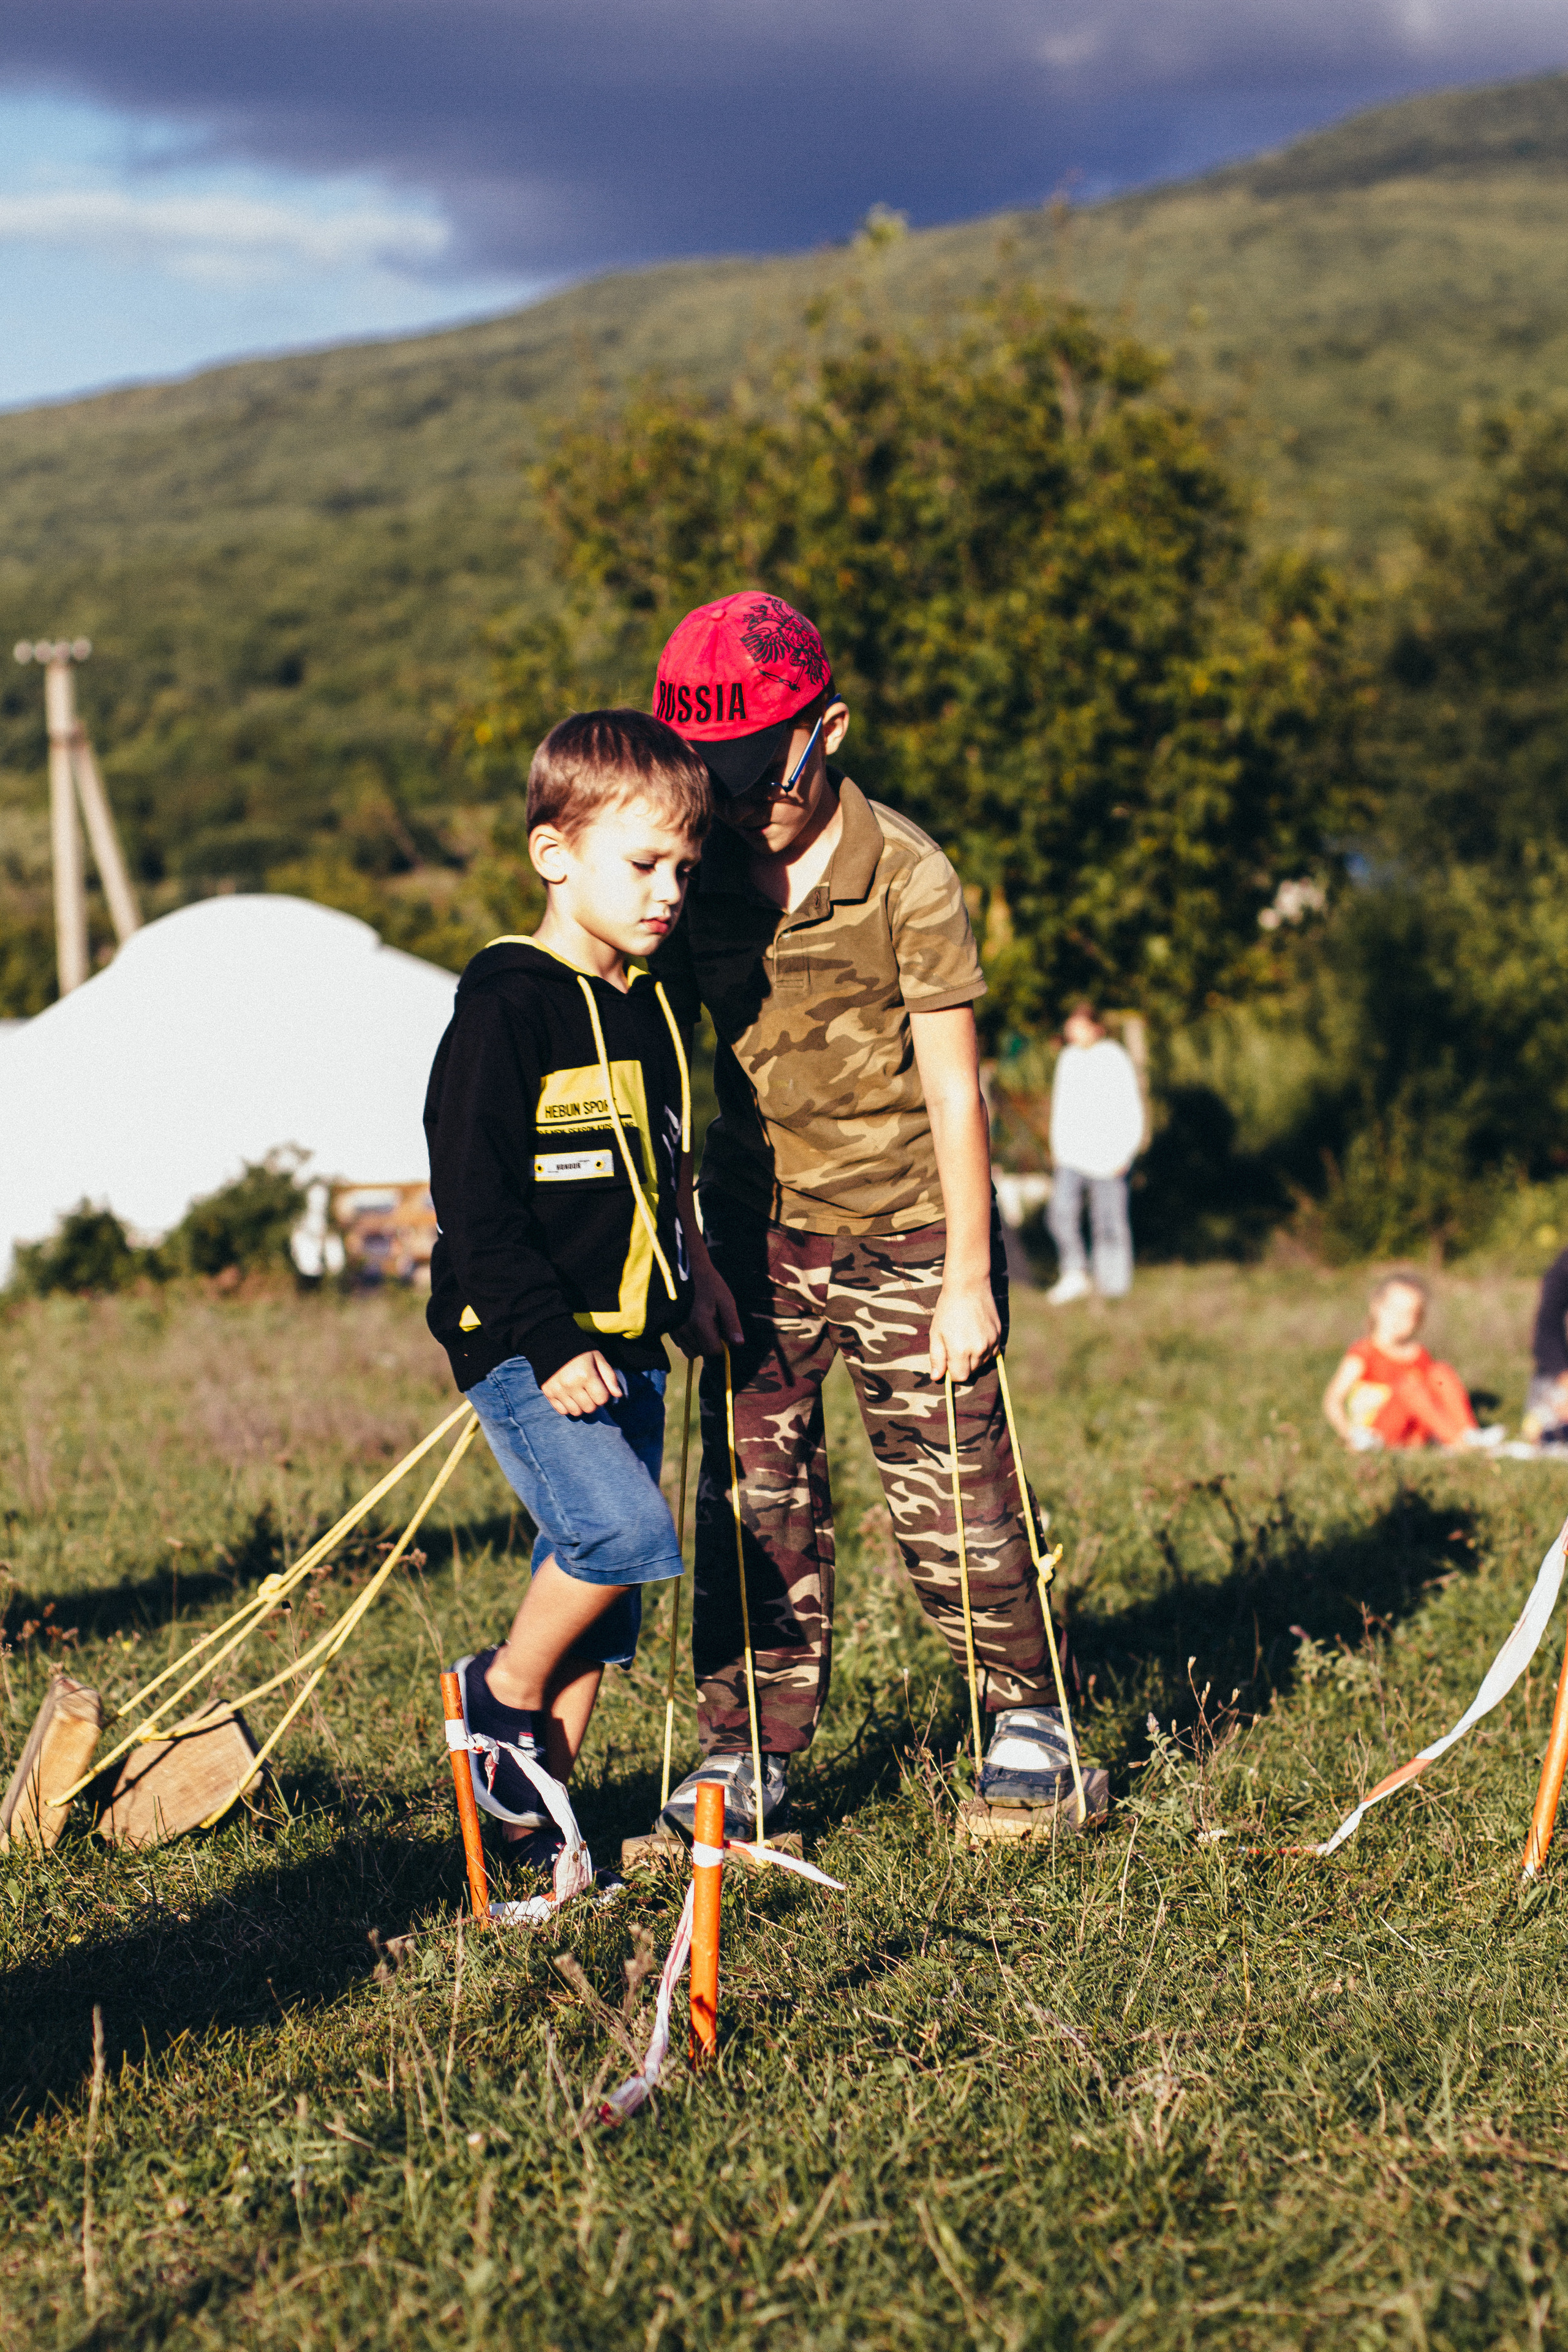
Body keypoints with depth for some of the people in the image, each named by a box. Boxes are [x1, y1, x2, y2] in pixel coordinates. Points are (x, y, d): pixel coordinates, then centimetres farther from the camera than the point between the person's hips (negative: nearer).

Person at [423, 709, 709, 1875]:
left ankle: (540, 1807, 19)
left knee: (604, 1588, 7)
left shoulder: (649, 1006, 12)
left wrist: (683, 1290, 21)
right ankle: (506, 1691, 0)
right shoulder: (508, 1005, -12)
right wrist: (551, 1340, -21)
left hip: (625, 1344, 8)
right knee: (625, 1528, -24)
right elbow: (474, 1198, -17)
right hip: (523, 1346, -8)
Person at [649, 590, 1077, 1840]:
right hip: (761, 1229, 3)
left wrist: (967, 1278, -11)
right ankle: (749, 1753, 7)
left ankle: (1026, 1705, 21)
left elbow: (953, 1090, -12)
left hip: (908, 1224, -3)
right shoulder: (699, 874, -4)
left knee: (948, 1488, 1)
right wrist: (691, 1256, 1)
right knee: (754, 1491, 0)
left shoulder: (907, 876, -15)